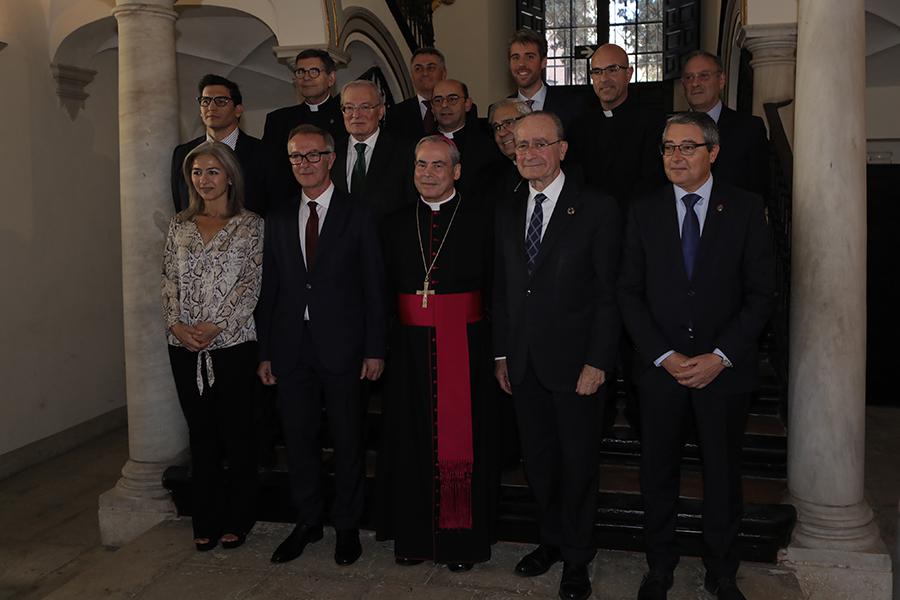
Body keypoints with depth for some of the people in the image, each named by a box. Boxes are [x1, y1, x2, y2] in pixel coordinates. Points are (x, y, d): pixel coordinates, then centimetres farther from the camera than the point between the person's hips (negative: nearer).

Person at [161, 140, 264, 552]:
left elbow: (253, 283, -8)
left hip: (233, 343, -3)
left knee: (237, 433, 4)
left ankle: (236, 521, 18)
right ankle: (206, 522, 22)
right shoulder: (179, 226, 12)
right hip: (185, 347, 4)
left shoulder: (251, 225, -1)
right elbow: (169, 282, 9)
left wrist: (216, 325, -15)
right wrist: (177, 324, -7)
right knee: (201, 433, 11)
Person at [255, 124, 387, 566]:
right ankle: (307, 522, 28)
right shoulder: (278, 219, 9)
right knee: (298, 439, 11)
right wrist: (265, 352, 5)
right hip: (291, 349, 3)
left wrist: (374, 349, -8)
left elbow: (374, 287, -3)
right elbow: (269, 289, 9)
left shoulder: (357, 216, 0)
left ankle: (347, 525, 24)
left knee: (348, 441, 7)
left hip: (341, 347, -3)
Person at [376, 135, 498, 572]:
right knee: (412, 437, 9)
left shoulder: (481, 220, 0)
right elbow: (385, 289, 10)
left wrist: (499, 351, -11)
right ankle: (414, 535, 23)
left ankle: (461, 539, 17)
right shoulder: (396, 224, 11)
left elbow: (496, 285, -5)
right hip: (410, 345, 3)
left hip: (465, 345, -3)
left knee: (462, 437, 2)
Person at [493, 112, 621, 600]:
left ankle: (577, 559, 27)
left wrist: (597, 362, -14)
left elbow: (608, 294, -10)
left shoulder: (597, 209, -7)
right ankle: (551, 540, 35)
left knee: (578, 463, 9)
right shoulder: (507, 213, 9)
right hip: (523, 364, 5)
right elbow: (501, 289, 11)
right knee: (538, 460, 15)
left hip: (574, 362, -4)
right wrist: (501, 354, 8)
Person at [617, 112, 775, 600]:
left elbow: (761, 293, -3)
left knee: (723, 474, 11)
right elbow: (629, 292, 1)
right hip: (660, 367, 1)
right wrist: (664, 355, -9)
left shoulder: (745, 209, -1)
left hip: (725, 370, -1)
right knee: (658, 473, 10)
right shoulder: (644, 211, 3)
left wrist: (720, 356, -11)